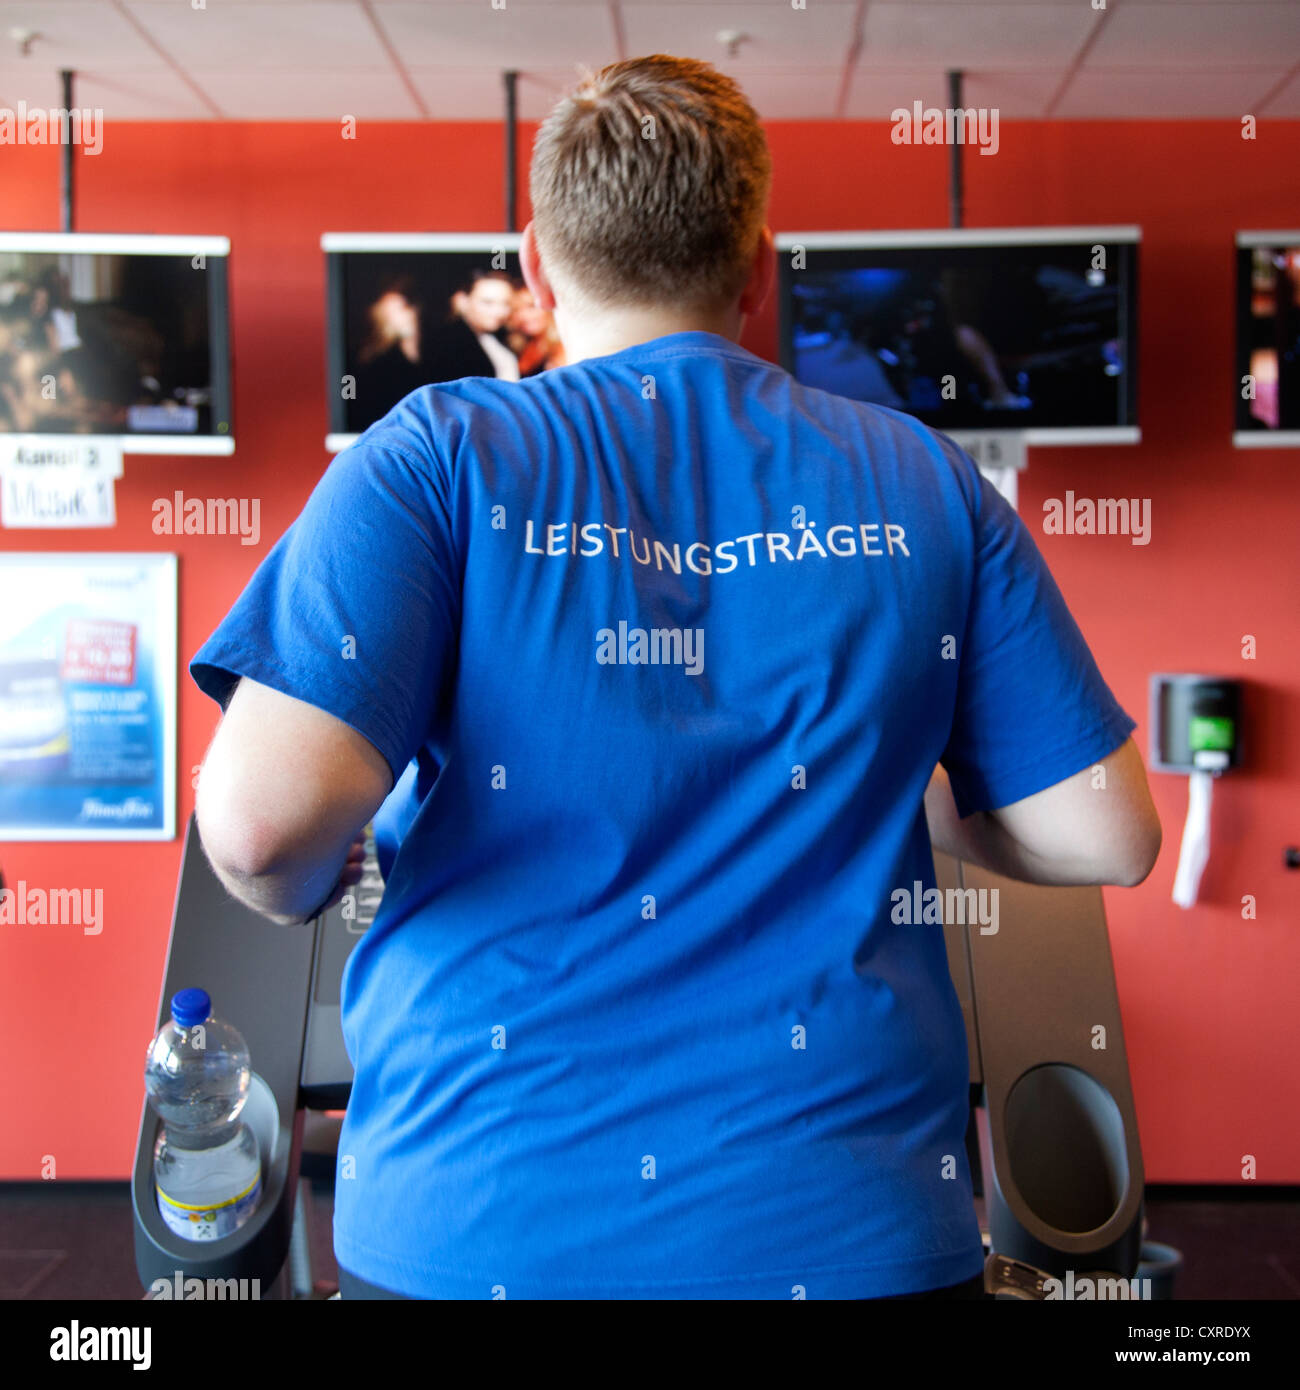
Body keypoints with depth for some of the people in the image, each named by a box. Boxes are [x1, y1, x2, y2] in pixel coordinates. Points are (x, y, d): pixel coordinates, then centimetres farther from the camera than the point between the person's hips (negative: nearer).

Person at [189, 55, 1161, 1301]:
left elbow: (261, 816, -19)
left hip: (479, 1231, -1)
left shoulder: (437, 456, -7)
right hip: (849, 1227, 2)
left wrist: (297, 892, 4)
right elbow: (1103, 836, 2)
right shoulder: (925, 482, 1)